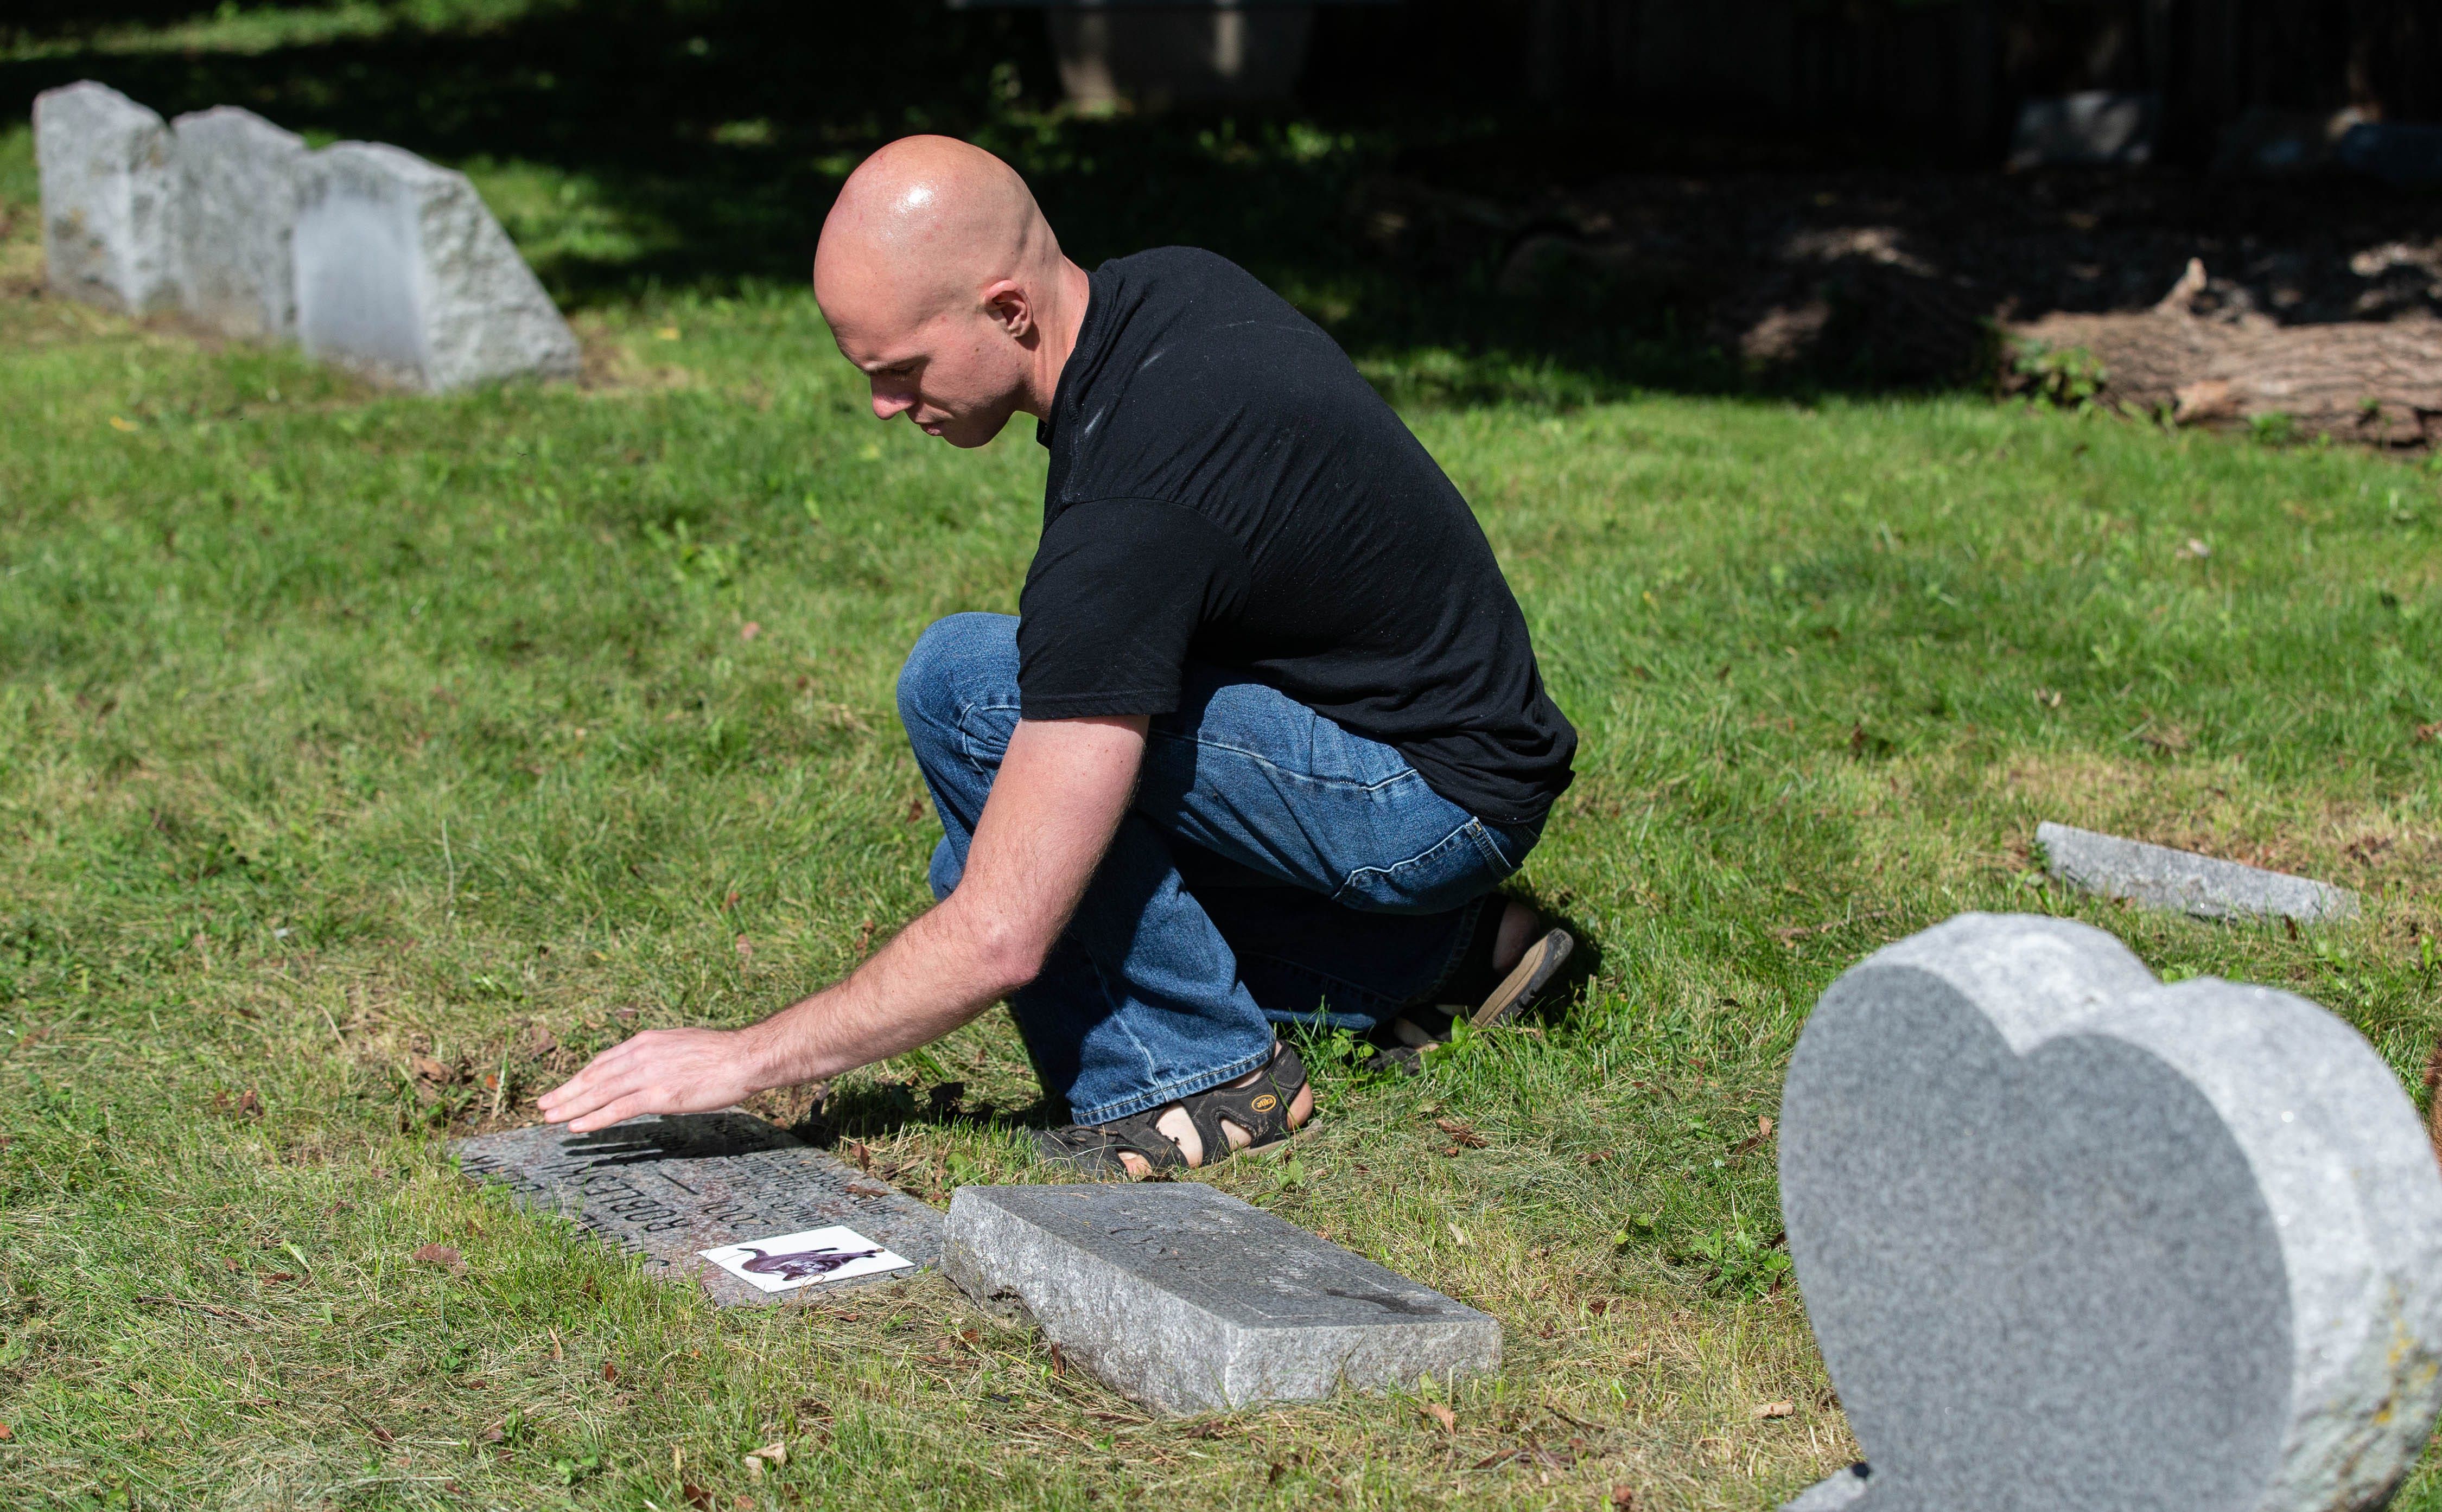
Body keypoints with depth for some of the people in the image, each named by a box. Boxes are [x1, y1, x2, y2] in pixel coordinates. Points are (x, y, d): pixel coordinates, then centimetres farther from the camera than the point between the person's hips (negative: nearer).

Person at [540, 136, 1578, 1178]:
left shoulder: (1132, 503, -30)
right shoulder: (1164, 286, -2)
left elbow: (1002, 940, -29)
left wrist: (747, 1059, -17)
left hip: (1440, 795, -10)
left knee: (963, 683, -21)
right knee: (983, 855, 17)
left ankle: (1204, 1072, -11)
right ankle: (1444, 951, 15)